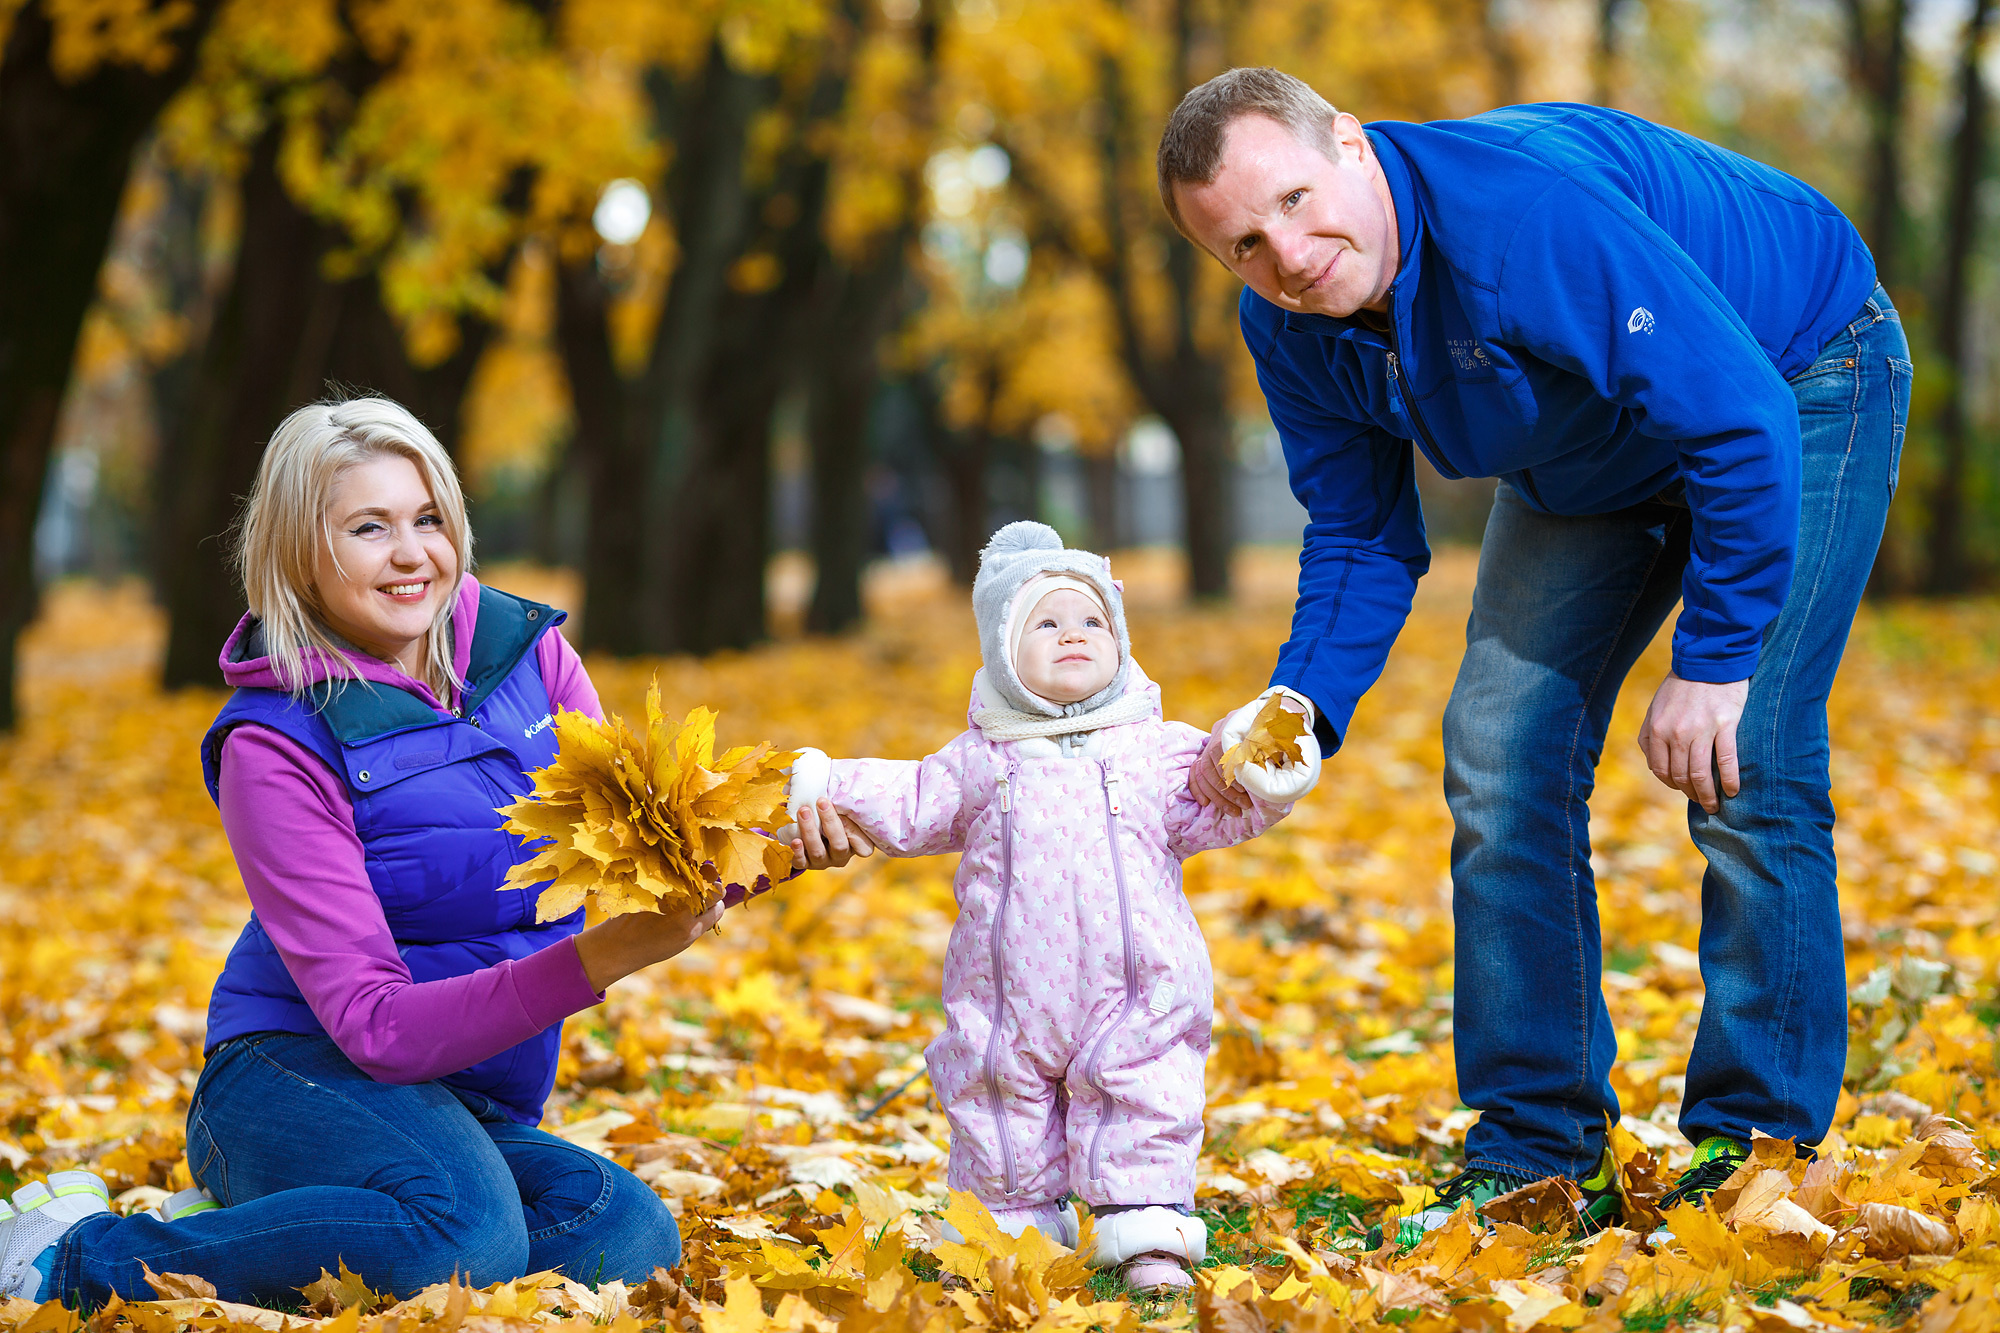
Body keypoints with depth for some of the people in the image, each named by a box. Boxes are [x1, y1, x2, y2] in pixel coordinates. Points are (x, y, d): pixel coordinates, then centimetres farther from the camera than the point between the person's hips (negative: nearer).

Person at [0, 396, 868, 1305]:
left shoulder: (529, 651, 2)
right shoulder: (277, 743, -13)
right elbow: (374, 1025, -20)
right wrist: (603, 956, -32)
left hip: (479, 1108, 6)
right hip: (301, 1078, -6)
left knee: (633, 1238, -25)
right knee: (469, 1232, -37)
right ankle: (77, 1257, -16)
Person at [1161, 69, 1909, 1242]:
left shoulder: (1526, 212, -39)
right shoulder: (1292, 327, -15)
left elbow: (1741, 424, -36)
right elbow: (1362, 538, -5)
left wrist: (1712, 660, -31)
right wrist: (1298, 712, -22)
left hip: (1792, 380, -7)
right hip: (1595, 455, 7)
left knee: (1744, 771, -17)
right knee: (1500, 756, -2)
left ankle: (1758, 1151, -4)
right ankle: (1539, 1156, 6)